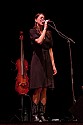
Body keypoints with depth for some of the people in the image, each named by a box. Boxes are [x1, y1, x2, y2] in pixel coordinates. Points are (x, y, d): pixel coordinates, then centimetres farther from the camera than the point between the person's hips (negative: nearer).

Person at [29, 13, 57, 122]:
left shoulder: (48, 33, 16)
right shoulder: (33, 31, 1)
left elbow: (50, 50, 14)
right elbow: (39, 41, -19)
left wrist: (53, 64, 8)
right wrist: (45, 28, -11)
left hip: (47, 61, 5)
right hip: (37, 60, -5)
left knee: (44, 90, 3)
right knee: (38, 89, -9)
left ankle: (42, 115, 6)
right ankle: (34, 115, -3)